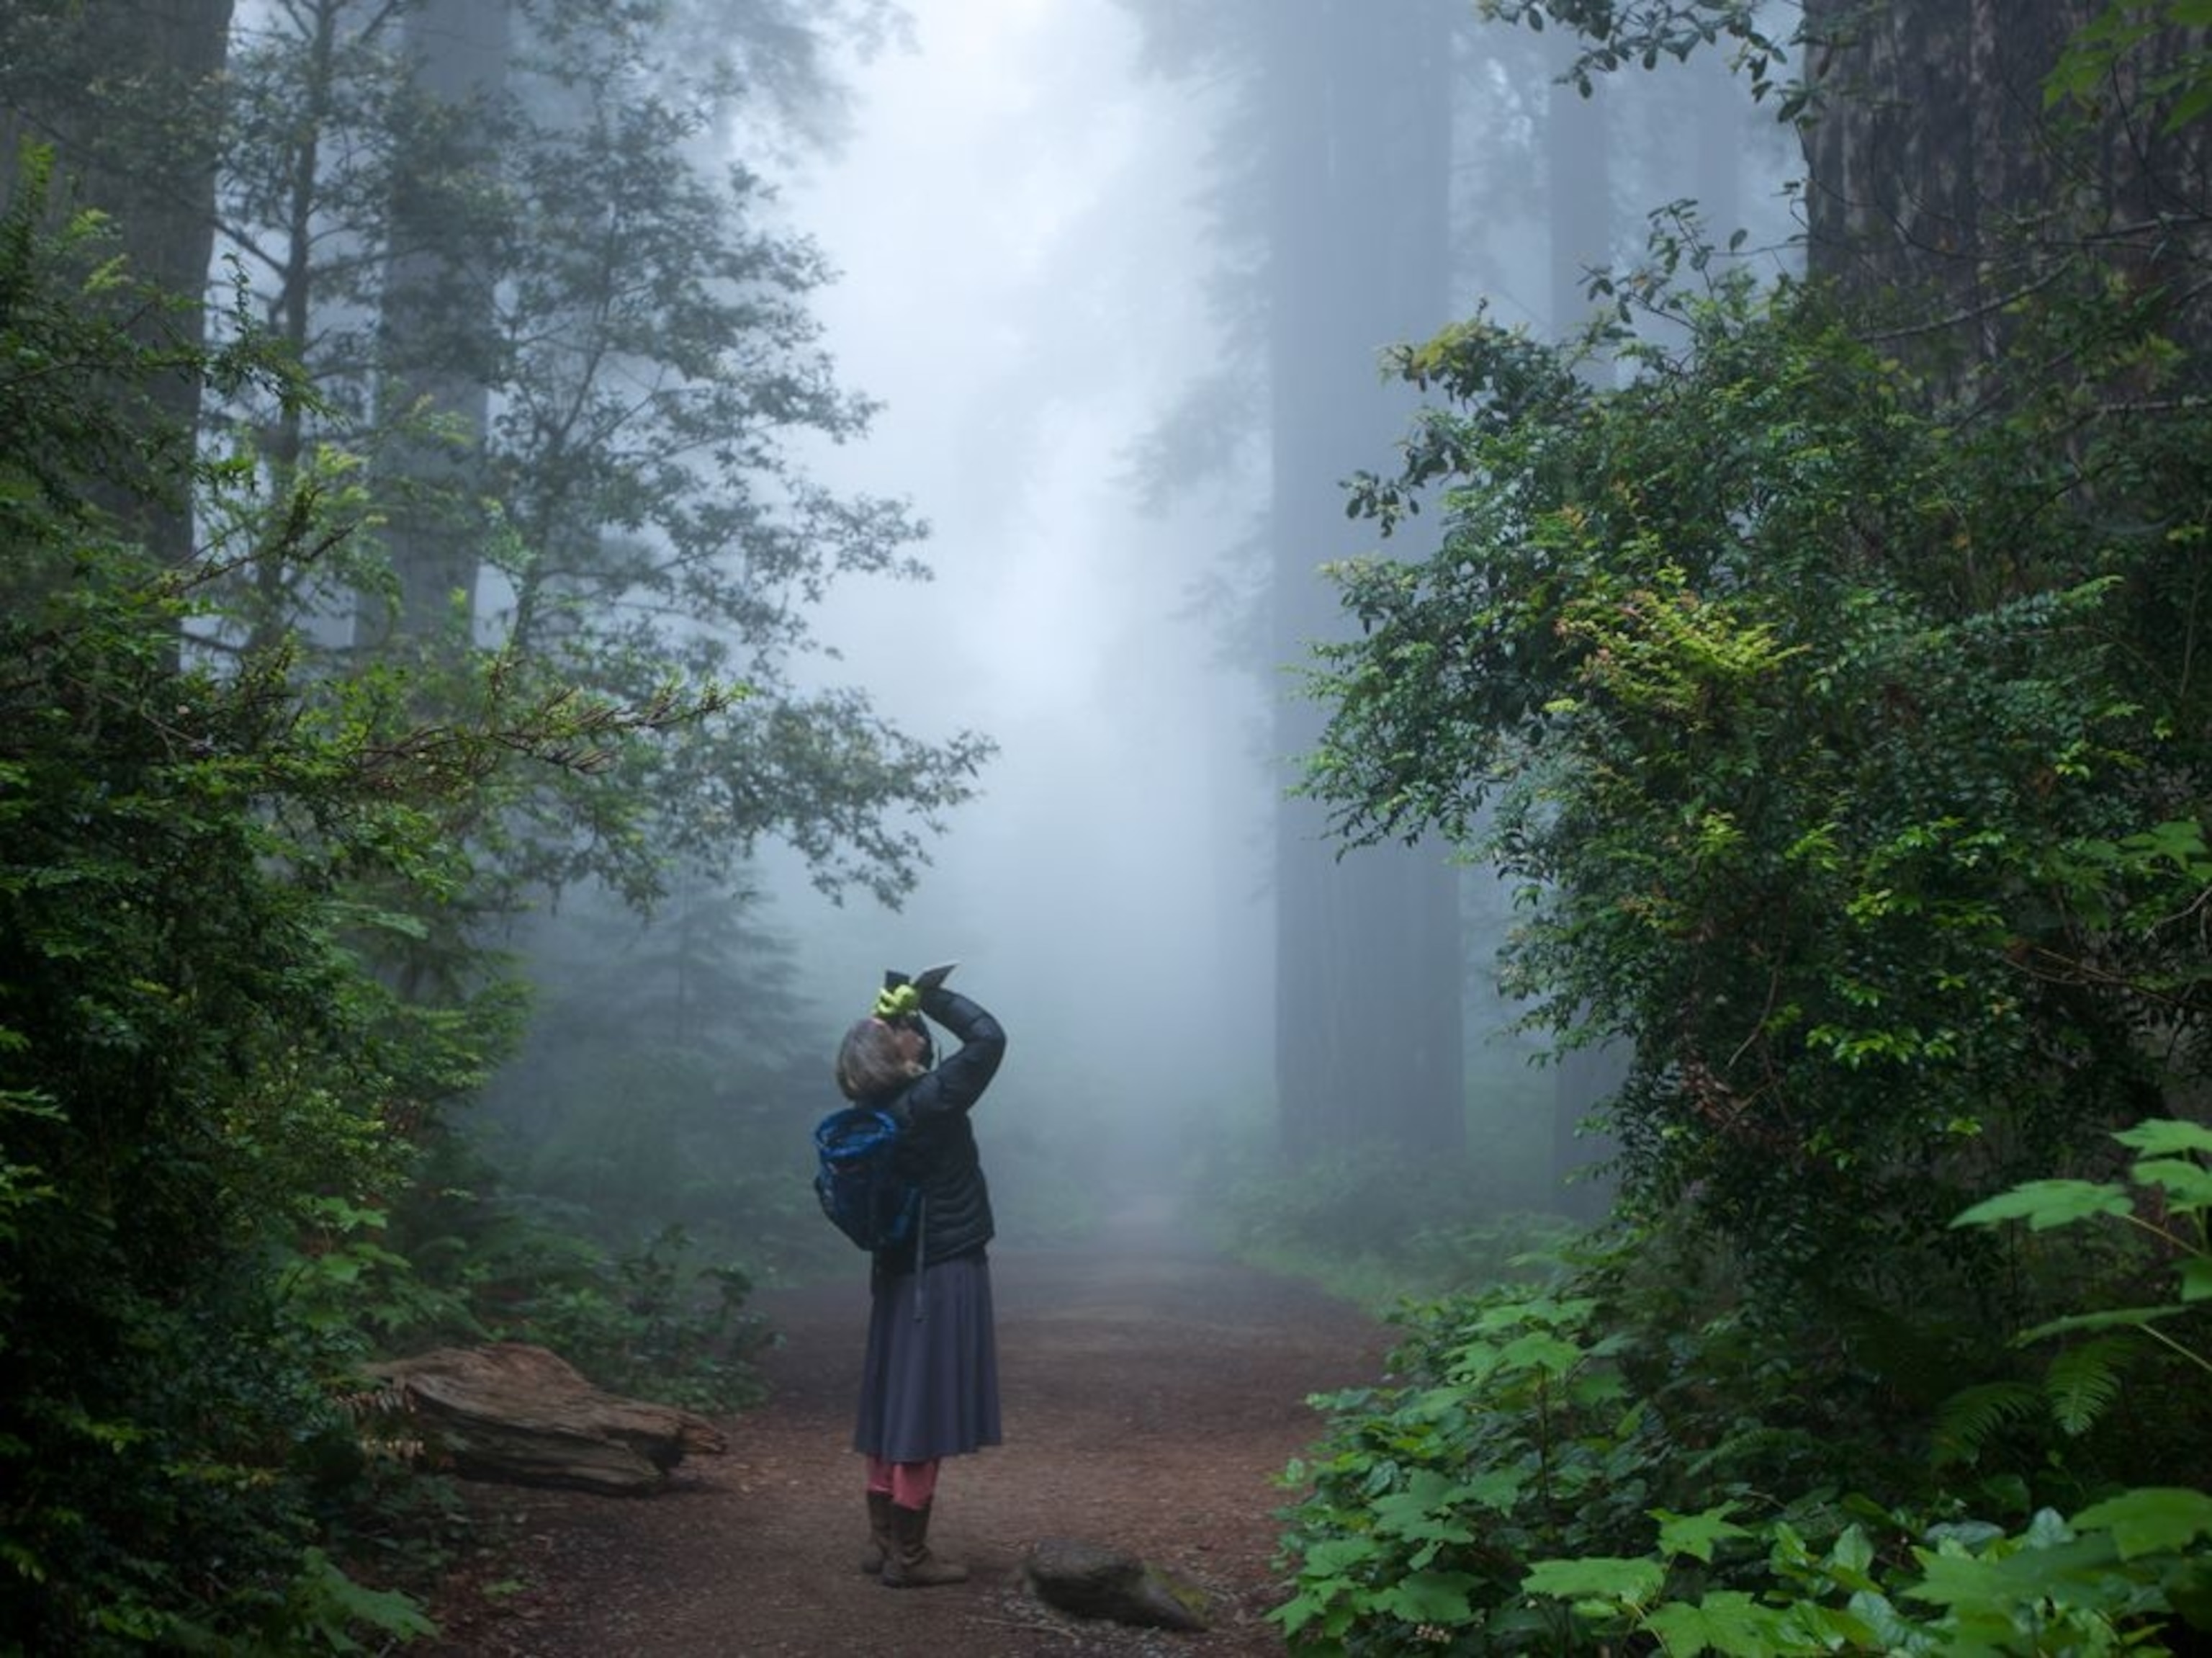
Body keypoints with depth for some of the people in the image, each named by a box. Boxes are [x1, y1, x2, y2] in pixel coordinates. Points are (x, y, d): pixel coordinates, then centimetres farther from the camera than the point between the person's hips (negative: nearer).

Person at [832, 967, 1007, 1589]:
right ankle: (908, 1555, 3)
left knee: (895, 1407, 14)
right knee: (925, 1415, -2)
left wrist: (908, 1001, 8)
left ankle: (883, 1541, 22)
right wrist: (930, 993, -7)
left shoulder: (878, 1110, 3)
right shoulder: (929, 1102, -19)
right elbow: (988, 1038, -16)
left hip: (902, 1274, 8)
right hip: (944, 1276, -8)